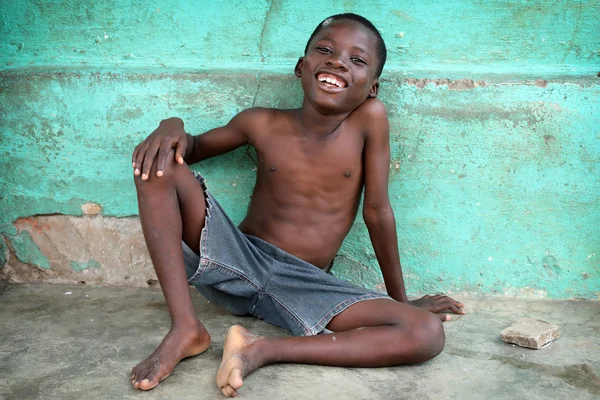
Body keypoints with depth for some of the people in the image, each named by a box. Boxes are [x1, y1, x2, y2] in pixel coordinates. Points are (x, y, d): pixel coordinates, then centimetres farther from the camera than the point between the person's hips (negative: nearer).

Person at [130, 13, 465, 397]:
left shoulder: (370, 118, -7)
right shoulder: (262, 124, -1)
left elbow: (377, 211, -3)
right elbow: (194, 148, 14)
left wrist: (401, 300, 3)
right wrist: (172, 127, -11)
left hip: (307, 286, -1)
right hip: (238, 262, 2)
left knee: (428, 334, -23)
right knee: (157, 162, -17)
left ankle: (267, 349, -23)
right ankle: (186, 327, -18)